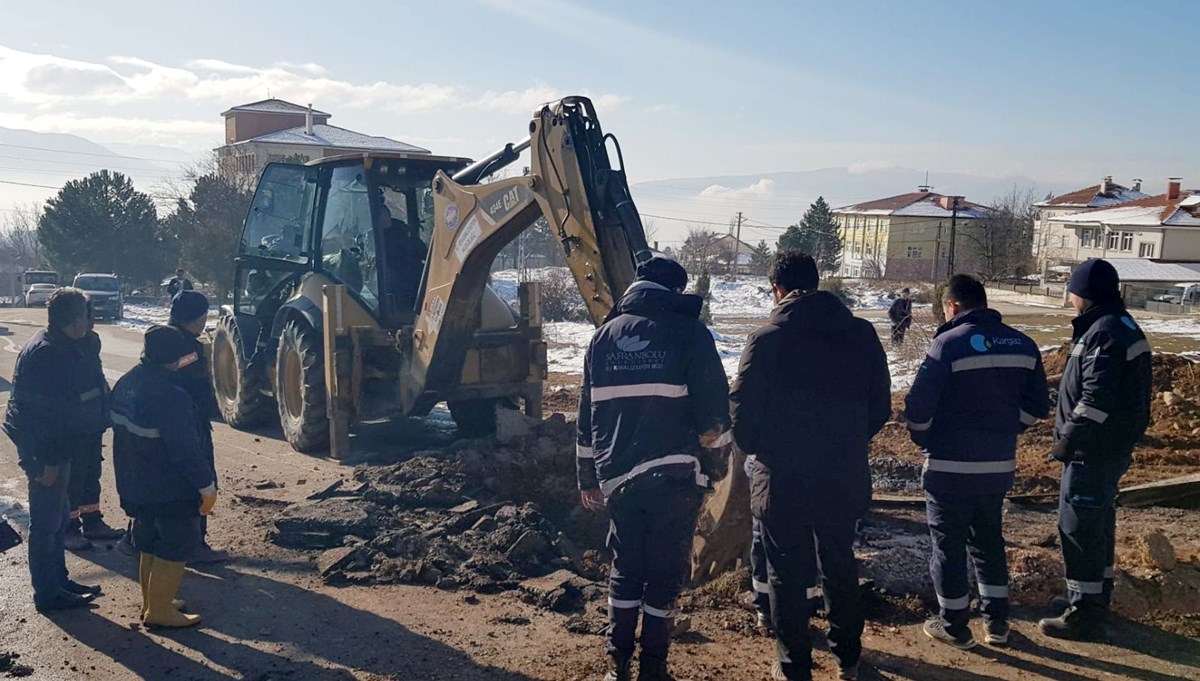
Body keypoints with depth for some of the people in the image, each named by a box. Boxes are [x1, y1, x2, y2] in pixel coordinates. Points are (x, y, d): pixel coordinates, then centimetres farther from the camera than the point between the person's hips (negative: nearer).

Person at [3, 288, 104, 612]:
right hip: (45, 448, -10)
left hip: (49, 445, 10)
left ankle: (58, 581, 30)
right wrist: (48, 460, -24)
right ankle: (48, 594, 10)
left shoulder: (57, 346, 10)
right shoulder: (49, 353, -22)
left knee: (58, 515, 19)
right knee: (47, 521, 0)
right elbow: (46, 409, -25)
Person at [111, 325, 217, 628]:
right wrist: (207, 486, -19)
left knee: (150, 543, 21)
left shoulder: (126, 383, 2)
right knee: (175, 546, 5)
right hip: (170, 489, -9)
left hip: (135, 485, 9)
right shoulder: (169, 394, -27)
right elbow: (186, 448, -26)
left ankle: (151, 601, 33)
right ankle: (159, 610, 12)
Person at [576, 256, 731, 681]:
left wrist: (588, 477, 17)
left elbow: (587, 413, 11)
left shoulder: (605, 335, 9)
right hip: (674, 475, -4)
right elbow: (713, 408, -7)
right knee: (665, 573, 7)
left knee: (624, 569, 16)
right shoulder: (690, 333, -4)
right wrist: (715, 443, 12)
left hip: (618, 476, 4)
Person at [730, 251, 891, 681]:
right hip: (844, 480, 4)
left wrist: (755, 449, 9)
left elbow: (742, 409, -11)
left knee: (788, 575, 10)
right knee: (840, 567, 21)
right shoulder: (862, 334, -1)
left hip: (783, 480, -4)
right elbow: (880, 407, 5)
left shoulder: (767, 338, -13)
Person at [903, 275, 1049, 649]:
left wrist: (926, 442, 1)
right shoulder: (1023, 345, 2)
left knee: (948, 545, 8)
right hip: (1000, 465, 6)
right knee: (989, 540, 21)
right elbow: (1036, 407, 6)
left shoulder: (950, 343, -16)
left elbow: (918, 408, -18)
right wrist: (1001, 431, 15)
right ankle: (997, 621, 28)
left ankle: (954, 625, 18)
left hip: (950, 467, -6)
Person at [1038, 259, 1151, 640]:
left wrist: (1067, 441, -19)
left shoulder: (1103, 333, -20)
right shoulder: (1124, 326, 12)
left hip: (1093, 451, -10)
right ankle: (1096, 600, 33)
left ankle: (1084, 615, 5)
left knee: (1079, 529, -3)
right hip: (1114, 447, 10)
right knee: (1099, 524, 20)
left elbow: (1096, 399, -26)